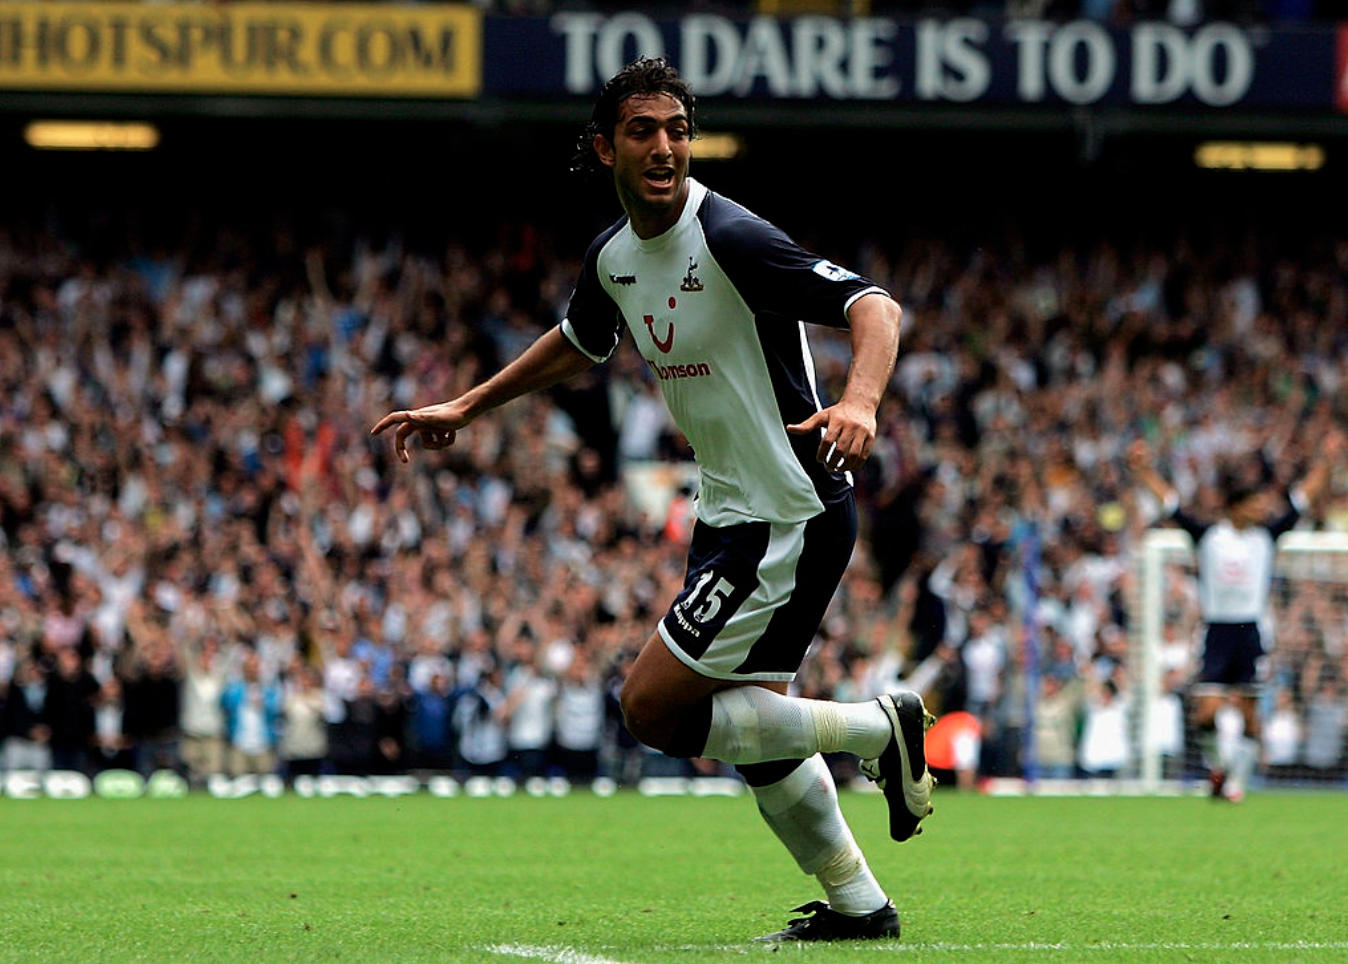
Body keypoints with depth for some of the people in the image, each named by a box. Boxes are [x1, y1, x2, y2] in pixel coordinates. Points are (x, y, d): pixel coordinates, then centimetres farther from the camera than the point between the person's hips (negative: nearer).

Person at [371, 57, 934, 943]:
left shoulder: (731, 238, -21)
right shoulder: (614, 256, 5)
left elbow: (872, 305, -27)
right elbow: (579, 343, 27)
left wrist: (859, 402, -45)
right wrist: (465, 409, 30)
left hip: (791, 521, -9)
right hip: (733, 513, 9)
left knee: (654, 708, -8)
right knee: (755, 727, 15)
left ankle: (877, 728, 1)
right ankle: (858, 904, 27)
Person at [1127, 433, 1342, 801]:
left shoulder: (1267, 536, 6)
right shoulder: (1208, 535, 1)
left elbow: (1302, 498, 10)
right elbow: (1169, 501, 2)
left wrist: (1326, 463, 6)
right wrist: (1143, 470, -3)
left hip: (1251, 632, 2)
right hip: (1217, 630, -2)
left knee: (1249, 712, 0)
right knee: (1207, 712, -10)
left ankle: (1236, 781, 10)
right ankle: (1216, 766, 15)